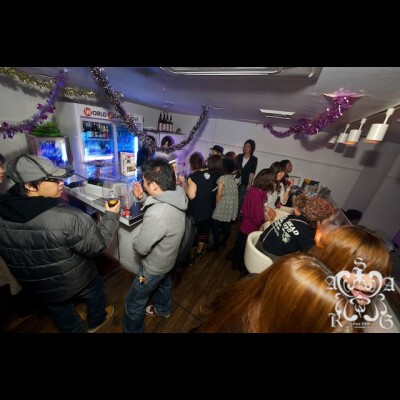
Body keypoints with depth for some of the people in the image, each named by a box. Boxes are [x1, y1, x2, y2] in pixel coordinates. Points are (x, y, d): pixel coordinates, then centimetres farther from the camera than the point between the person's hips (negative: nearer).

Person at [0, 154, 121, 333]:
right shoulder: (69, 218, -39)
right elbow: (98, 245, -25)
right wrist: (111, 216, -16)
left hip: (36, 285, 5)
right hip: (76, 281, -4)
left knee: (59, 310, 32)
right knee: (95, 293, 29)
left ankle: (75, 329, 60)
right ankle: (96, 321, 56)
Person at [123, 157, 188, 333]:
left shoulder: (157, 215, -43)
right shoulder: (177, 196, -16)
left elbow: (140, 247, -30)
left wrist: (138, 228, -12)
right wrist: (143, 198, -11)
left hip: (153, 267, -8)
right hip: (167, 259, 8)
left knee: (134, 302, 20)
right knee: (163, 284, 35)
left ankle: (132, 329, 48)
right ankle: (163, 309, 64)